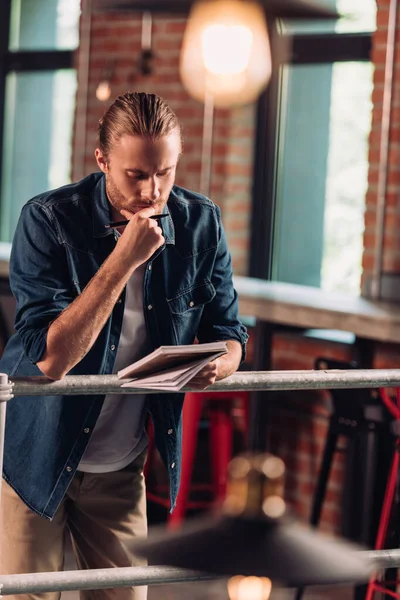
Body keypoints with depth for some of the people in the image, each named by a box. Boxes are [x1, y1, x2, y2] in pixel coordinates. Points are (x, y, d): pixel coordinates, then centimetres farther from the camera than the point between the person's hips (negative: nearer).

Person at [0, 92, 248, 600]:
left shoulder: (201, 224, -6)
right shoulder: (48, 221, -19)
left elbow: (227, 334, 4)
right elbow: (50, 357, -27)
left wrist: (215, 365, -21)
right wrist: (123, 259, -32)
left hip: (121, 468, 4)